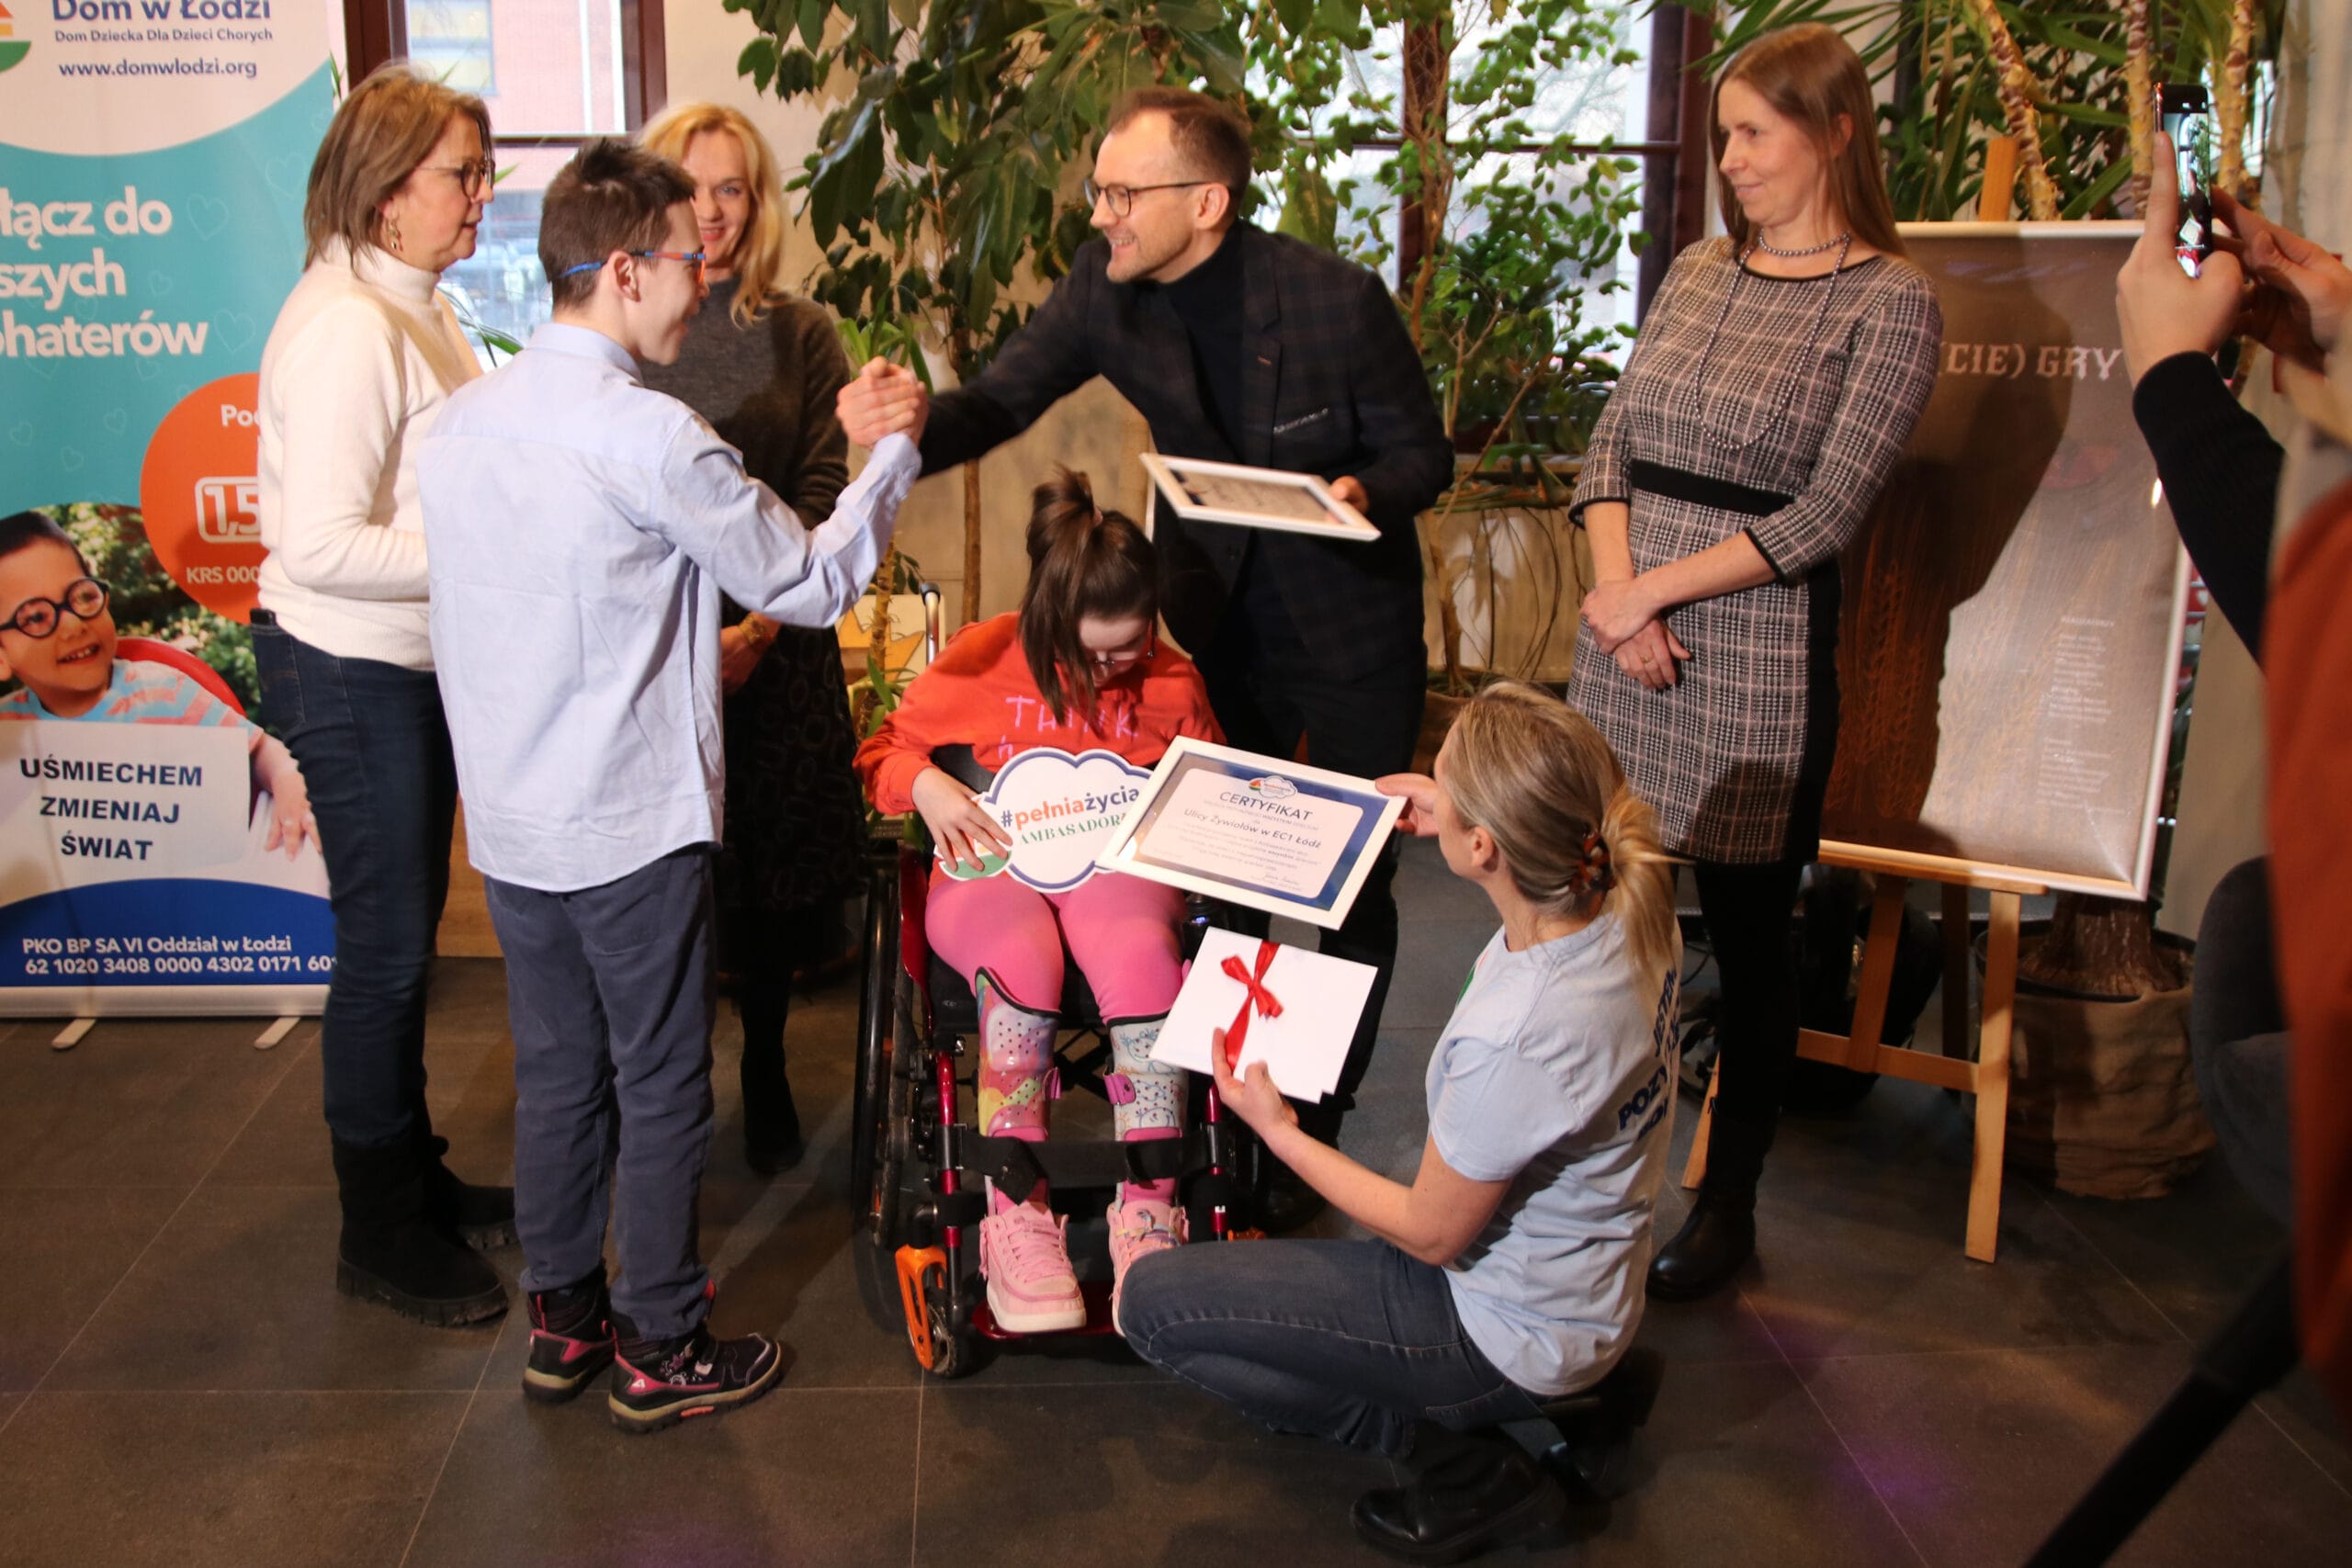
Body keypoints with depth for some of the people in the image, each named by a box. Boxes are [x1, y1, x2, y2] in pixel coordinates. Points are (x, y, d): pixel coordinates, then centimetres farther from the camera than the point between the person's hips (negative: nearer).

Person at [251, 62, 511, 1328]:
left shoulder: (417, 308, 8)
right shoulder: (346, 329, -21)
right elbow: (322, 546, -26)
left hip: (415, 665, 9)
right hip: (348, 672, -9)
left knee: (407, 936, 19)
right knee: (384, 951, 2)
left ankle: (414, 1177, 35)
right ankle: (381, 1237, 18)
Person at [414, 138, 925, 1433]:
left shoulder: (458, 423, 4)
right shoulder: (651, 439, -19)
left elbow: (467, 617, 13)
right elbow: (811, 582, -12)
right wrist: (893, 449, 2)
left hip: (506, 821, 7)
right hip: (630, 825, -7)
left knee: (555, 1072, 18)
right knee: (662, 1087, 7)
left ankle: (563, 1318, 33)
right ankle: (660, 1350, 20)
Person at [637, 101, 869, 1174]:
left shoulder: (799, 334, 5)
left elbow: (824, 493, 0)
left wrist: (757, 628, -13)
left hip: (775, 651, 1)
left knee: (778, 868, 8)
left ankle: (765, 1066, 30)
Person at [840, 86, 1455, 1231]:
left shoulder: (1337, 299, -21)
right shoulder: (1105, 287, -9)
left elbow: (1423, 452, -10)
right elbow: (1001, 401, -7)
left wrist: (1362, 494, -32)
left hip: (1354, 633, -3)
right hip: (1215, 622, 4)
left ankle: (1315, 1132, 25)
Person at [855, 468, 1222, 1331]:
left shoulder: (1171, 683, 7)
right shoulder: (982, 661, 1)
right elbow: (882, 749, 10)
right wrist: (924, 784, -12)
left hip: (1118, 866, 1)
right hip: (993, 868, -1)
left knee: (1141, 953, -37)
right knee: (1022, 966, -38)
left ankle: (1147, 1212, -31)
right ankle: (1015, 1217, -25)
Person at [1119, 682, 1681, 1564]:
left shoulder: (1513, 1040, -38)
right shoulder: (1632, 909, -16)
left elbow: (1432, 1236, -20)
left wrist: (1274, 1128, -10)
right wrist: (1454, 815, 6)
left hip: (1506, 1335, -9)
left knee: (1153, 1301, -4)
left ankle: (1469, 1471, 1)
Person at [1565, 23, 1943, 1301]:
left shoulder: (1889, 303, -5)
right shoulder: (1696, 274, 13)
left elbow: (1826, 514, -10)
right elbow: (1612, 443, 10)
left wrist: (1655, 589, -13)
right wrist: (1618, 588, -6)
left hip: (1758, 656, -5)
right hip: (1623, 638, 5)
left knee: (1749, 941, 6)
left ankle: (1728, 1201, 22)